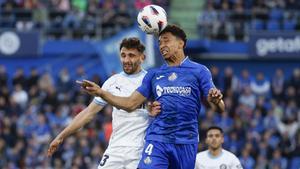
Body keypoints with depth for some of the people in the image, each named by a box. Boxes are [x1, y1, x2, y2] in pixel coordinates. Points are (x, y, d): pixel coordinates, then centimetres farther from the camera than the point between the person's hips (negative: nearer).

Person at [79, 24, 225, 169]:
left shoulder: (199, 71, 4)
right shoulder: (153, 74, 14)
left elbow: (219, 108, -2)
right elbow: (130, 104, 13)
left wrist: (215, 101, -26)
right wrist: (100, 92, 2)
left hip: (185, 142, -2)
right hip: (157, 140, 2)